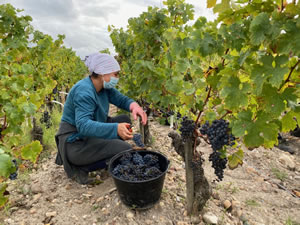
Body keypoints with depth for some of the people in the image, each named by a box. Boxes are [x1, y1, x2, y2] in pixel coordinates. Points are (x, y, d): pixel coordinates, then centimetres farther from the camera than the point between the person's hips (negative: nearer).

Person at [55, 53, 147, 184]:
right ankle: (80, 168, -5)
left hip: (90, 135, 9)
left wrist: (135, 106, -19)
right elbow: (83, 125, -35)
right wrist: (115, 129, -47)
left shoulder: (104, 86, 0)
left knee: (124, 120, 5)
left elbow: (121, 99, 4)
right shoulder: (84, 91, -26)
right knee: (125, 150, -18)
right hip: (75, 143, -9)